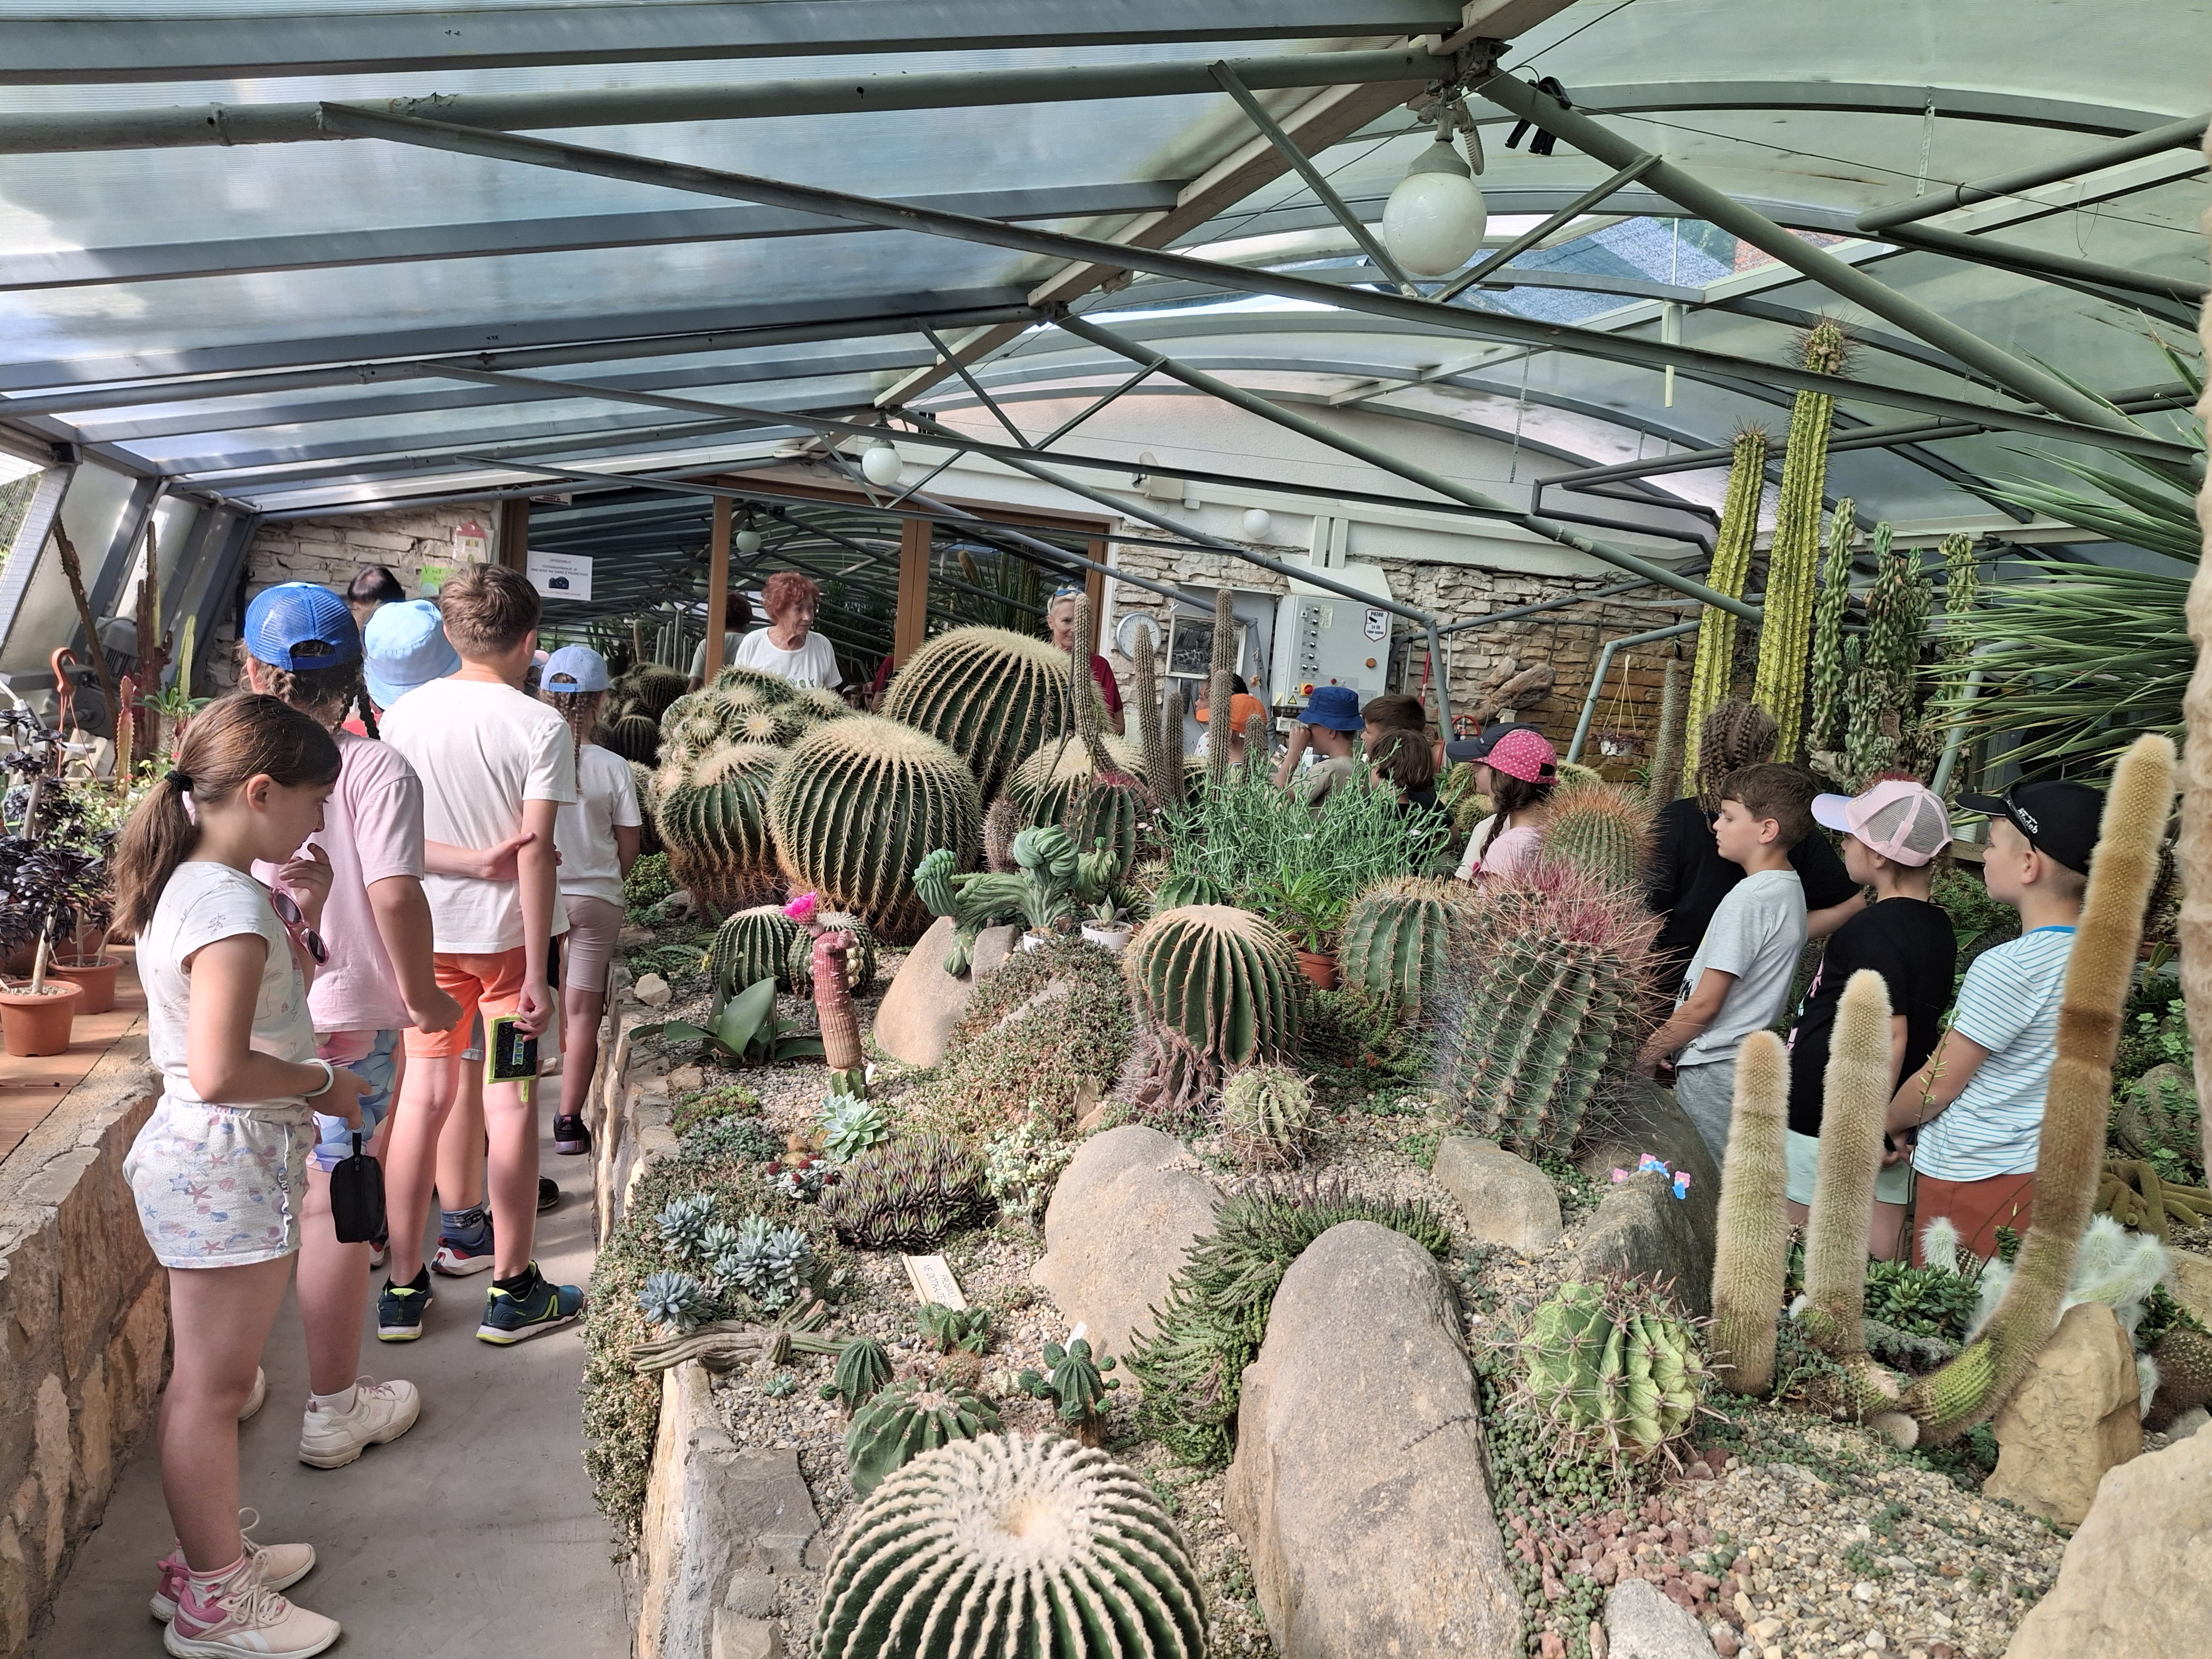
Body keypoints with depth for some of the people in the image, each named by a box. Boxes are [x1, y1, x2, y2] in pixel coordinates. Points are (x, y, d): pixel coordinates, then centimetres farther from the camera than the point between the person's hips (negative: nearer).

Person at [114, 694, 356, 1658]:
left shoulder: (190, 884, 7)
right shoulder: (229, 903, -23)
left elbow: (277, 990, 20)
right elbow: (220, 1071, -30)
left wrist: (304, 906, 6)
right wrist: (321, 1085, -15)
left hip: (211, 1155, 10)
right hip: (230, 1160, -10)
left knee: (207, 1377, 20)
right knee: (213, 1385, 4)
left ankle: (209, 1561, 35)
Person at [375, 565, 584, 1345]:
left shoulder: (405, 714, 0)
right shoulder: (540, 726, -13)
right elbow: (534, 852, -16)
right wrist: (536, 972, -14)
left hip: (423, 930, 4)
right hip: (506, 933, -4)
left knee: (422, 1095, 11)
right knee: (509, 1102, 4)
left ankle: (402, 1288, 18)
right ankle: (512, 1291, 15)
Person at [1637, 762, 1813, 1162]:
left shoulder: (1749, 899, -18)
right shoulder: (1789, 889, 10)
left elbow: (1704, 1004, -18)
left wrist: (1647, 1057, -5)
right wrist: (1668, 1043, 14)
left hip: (1713, 1068, -9)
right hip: (1746, 1059, 9)